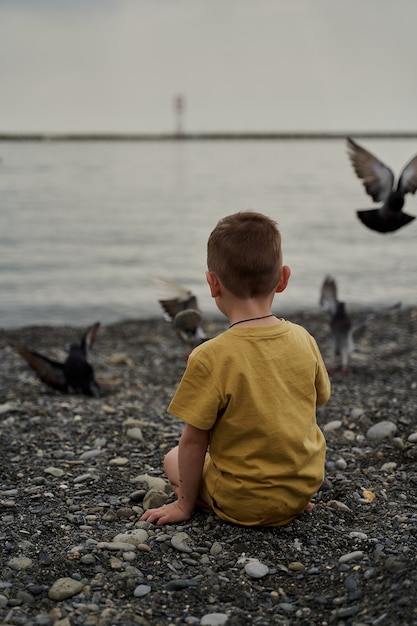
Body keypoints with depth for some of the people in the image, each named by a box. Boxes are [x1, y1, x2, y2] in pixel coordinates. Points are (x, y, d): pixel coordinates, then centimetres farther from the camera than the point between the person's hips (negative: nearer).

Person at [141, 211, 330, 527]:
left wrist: (185, 504, 0)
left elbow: (194, 441, -16)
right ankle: (291, 505, 12)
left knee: (173, 460, 20)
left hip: (247, 506, -5)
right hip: (305, 485, 6)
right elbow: (321, 397, 7)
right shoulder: (303, 339, -9)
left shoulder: (210, 358, -24)